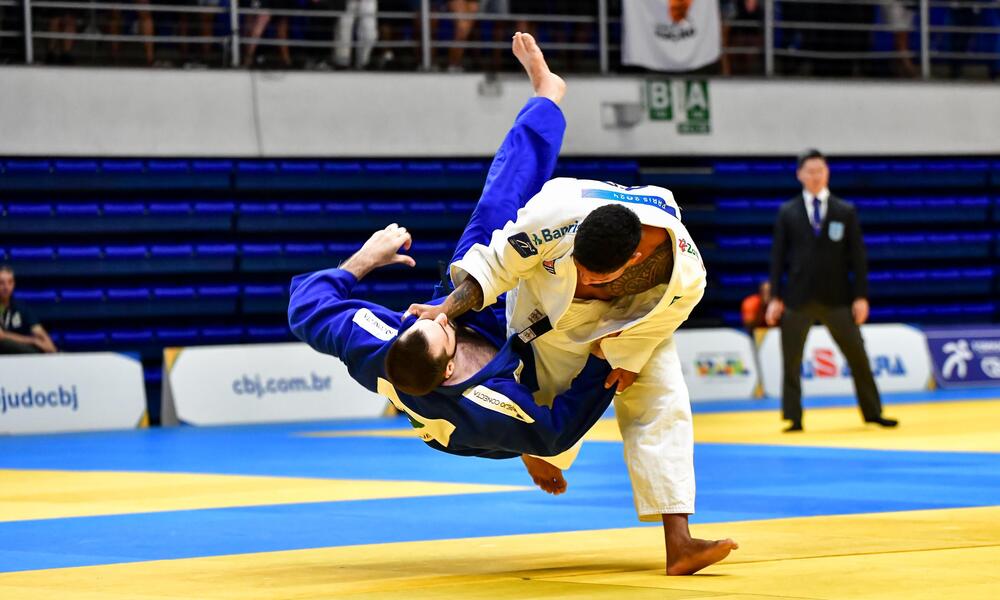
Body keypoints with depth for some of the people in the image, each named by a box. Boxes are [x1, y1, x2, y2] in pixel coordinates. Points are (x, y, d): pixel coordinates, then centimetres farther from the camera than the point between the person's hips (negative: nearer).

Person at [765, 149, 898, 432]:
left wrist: (861, 296, -3)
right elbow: (778, 256, 4)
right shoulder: (787, 212, 5)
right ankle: (794, 418, 8)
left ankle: (872, 412, 15)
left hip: (836, 298, 0)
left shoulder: (846, 212, 5)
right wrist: (775, 297, -2)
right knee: (791, 360, 0)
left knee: (857, 356, 3)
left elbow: (857, 255, 4)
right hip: (798, 299, 0)